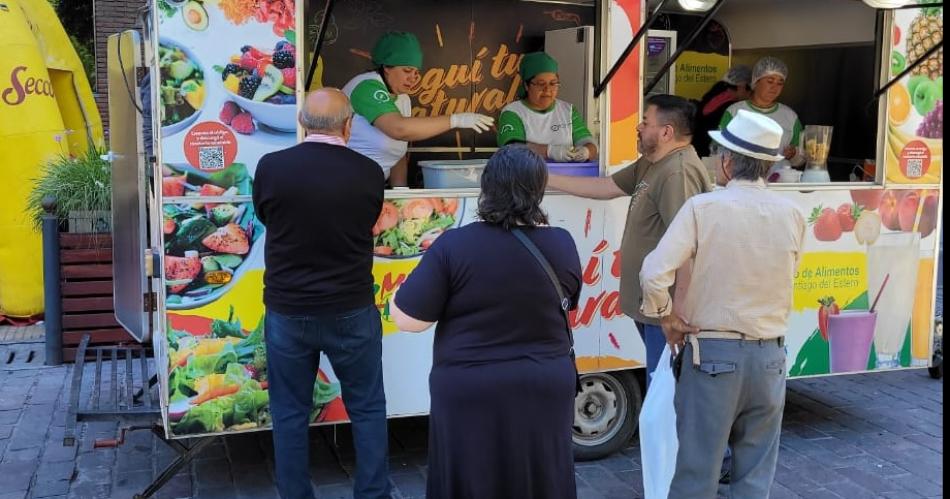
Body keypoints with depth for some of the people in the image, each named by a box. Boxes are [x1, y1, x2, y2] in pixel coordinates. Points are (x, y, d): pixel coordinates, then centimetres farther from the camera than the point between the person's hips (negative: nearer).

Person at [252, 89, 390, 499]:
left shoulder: (270, 167, -10)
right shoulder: (369, 173, -10)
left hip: (287, 311, 1)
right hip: (352, 312, 0)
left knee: (290, 413, 14)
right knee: (367, 409, 15)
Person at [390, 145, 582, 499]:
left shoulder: (454, 245, -16)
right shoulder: (562, 245, -5)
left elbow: (408, 319, -13)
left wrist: (403, 290, 7)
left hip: (470, 394, -3)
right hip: (544, 390, 3)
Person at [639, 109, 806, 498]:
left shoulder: (704, 207, -12)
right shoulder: (792, 215, 0)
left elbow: (653, 274, -18)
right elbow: (783, 282, 8)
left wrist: (666, 317, -3)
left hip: (713, 353, -4)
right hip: (769, 355, 4)